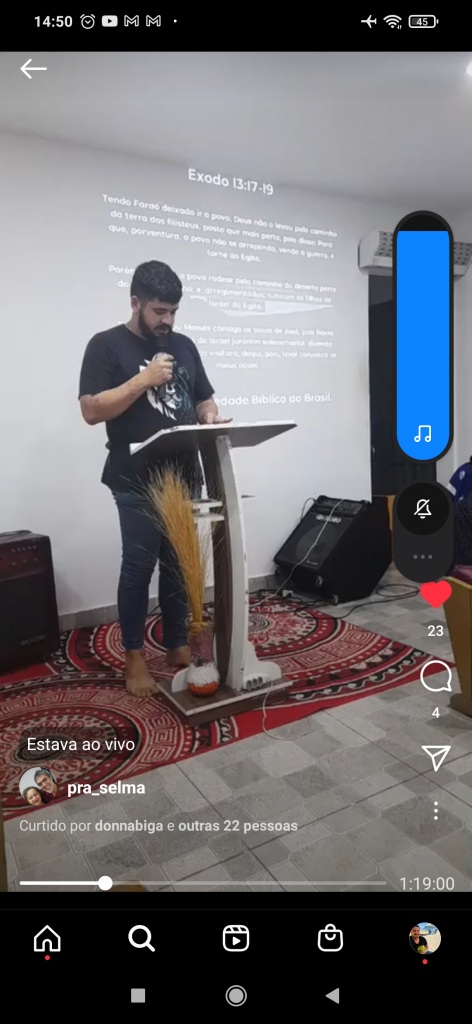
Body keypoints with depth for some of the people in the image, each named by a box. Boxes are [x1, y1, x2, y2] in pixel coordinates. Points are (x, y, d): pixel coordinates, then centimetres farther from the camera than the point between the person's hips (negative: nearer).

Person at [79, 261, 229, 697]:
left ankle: (177, 644, 25)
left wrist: (212, 417, -5)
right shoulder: (107, 345, -2)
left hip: (185, 477, 5)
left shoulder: (184, 345, 14)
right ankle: (134, 655, 16)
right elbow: (91, 410, -11)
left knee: (180, 565, 11)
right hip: (137, 483, -5)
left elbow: (204, 399, 18)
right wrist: (145, 379, -16)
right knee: (138, 567, 1)